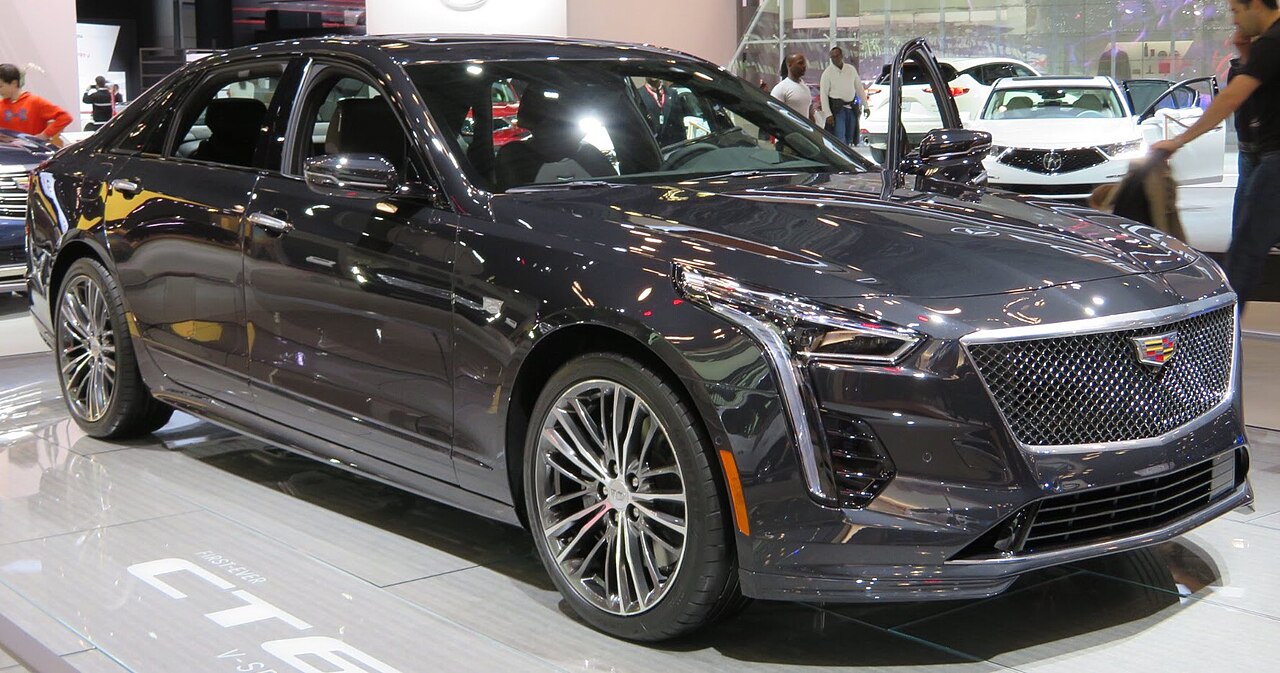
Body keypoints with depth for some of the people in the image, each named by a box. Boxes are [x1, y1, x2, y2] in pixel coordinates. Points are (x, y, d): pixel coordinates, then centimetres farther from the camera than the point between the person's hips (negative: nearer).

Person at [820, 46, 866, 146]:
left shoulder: (851, 69, 5)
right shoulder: (827, 73, -6)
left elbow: (859, 88, 12)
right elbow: (823, 94, -8)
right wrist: (828, 114, -14)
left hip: (852, 107, 4)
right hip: (837, 108, -4)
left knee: (850, 138, 11)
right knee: (840, 138, -14)